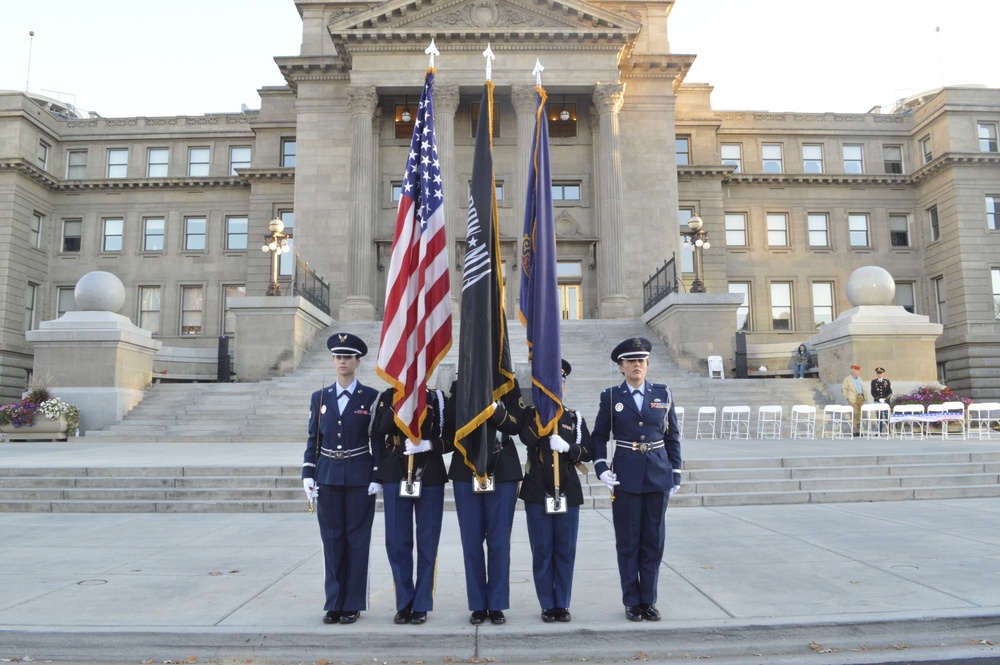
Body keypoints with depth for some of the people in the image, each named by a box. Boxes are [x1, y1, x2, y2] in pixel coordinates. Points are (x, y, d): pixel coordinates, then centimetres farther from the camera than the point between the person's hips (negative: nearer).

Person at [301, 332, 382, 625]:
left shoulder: (371, 397, -1)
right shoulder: (320, 397, 8)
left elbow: (379, 440, -2)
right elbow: (313, 439, 9)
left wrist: (378, 477, -8)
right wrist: (308, 474, 2)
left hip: (360, 477, -3)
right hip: (328, 477, 3)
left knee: (357, 538, 3)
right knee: (332, 539, 7)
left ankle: (353, 604, 13)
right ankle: (334, 603, 18)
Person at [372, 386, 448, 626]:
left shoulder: (437, 398, 3)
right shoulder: (388, 396, 7)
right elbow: (382, 427, -11)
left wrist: (427, 445, -16)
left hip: (430, 479, -1)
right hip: (395, 478, 1)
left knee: (427, 543, 5)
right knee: (397, 542, 5)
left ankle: (421, 606, 17)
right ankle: (404, 604, 19)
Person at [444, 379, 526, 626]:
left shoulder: (510, 385, 4)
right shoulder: (458, 386, 7)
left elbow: (516, 424, -8)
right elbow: (449, 430, 2)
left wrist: (493, 406, -21)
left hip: (502, 472, -1)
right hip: (466, 473, 1)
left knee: (499, 541, 4)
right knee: (471, 542, 5)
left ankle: (496, 605, 16)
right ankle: (478, 606, 17)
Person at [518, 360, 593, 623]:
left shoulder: (575, 418, 10)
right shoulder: (531, 414, 5)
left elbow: (588, 453, 3)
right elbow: (527, 438, -16)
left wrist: (567, 447, -15)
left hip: (568, 492, 1)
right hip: (537, 492, -1)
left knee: (565, 551, 6)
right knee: (542, 551, 3)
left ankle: (563, 604, 17)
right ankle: (547, 605, 15)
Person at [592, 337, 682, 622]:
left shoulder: (663, 394, 6)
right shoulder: (611, 397, 2)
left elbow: (672, 437, 9)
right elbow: (599, 437, 6)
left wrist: (676, 474, 6)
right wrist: (601, 468, -7)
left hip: (658, 476, 2)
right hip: (625, 479, -1)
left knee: (654, 541, 7)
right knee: (628, 542, 5)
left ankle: (649, 601, 20)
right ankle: (632, 602, 18)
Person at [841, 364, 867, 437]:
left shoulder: (859, 378, 17)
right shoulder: (847, 379, -2)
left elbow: (863, 388, 23)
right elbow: (843, 389, -2)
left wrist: (864, 396, 11)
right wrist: (847, 397, -8)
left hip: (861, 398, 6)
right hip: (853, 399, -6)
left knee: (860, 415, 5)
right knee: (854, 415, -8)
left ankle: (858, 431, 10)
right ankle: (854, 432, -5)